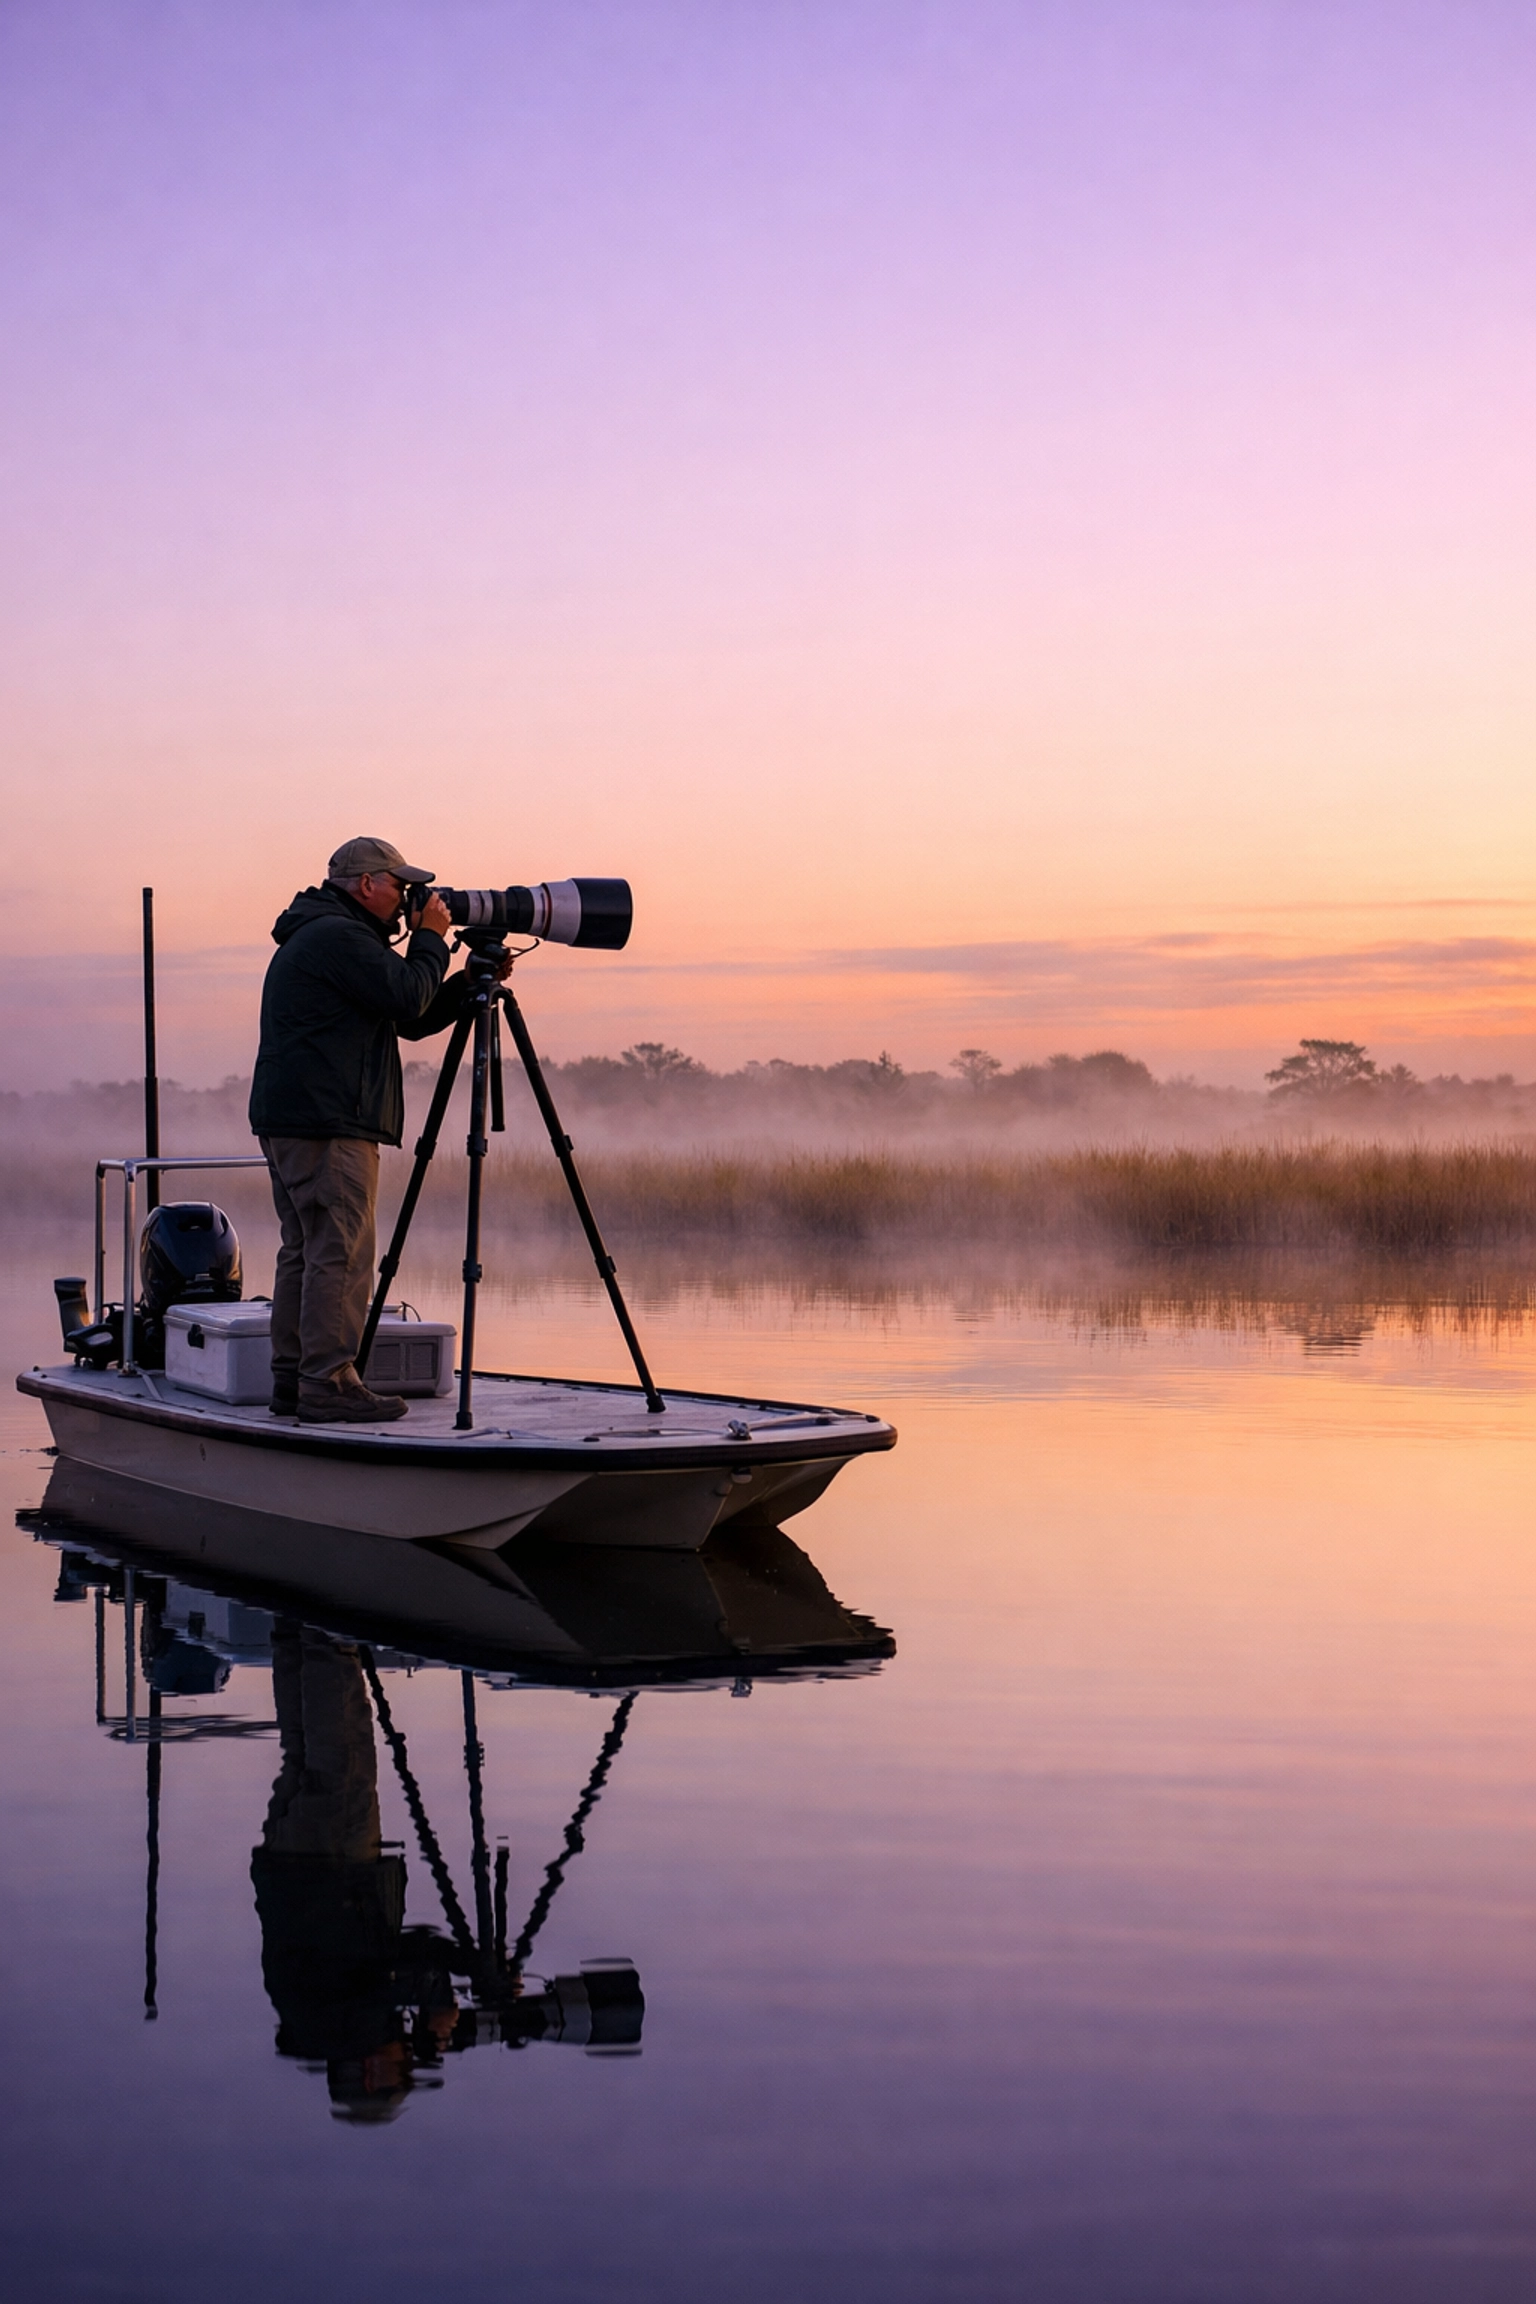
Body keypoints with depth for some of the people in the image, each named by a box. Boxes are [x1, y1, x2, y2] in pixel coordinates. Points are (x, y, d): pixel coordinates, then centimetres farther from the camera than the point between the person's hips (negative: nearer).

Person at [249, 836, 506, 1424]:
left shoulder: (318, 938, 25)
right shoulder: (337, 936, -10)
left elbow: (409, 1021, 24)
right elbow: (408, 999, -15)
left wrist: (469, 982, 14)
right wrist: (431, 938, -1)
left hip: (289, 1121, 11)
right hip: (327, 1124, -11)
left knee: (305, 1252, 11)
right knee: (340, 1254, -11)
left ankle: (292, 1379, 12)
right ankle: (327, 1385, -13)